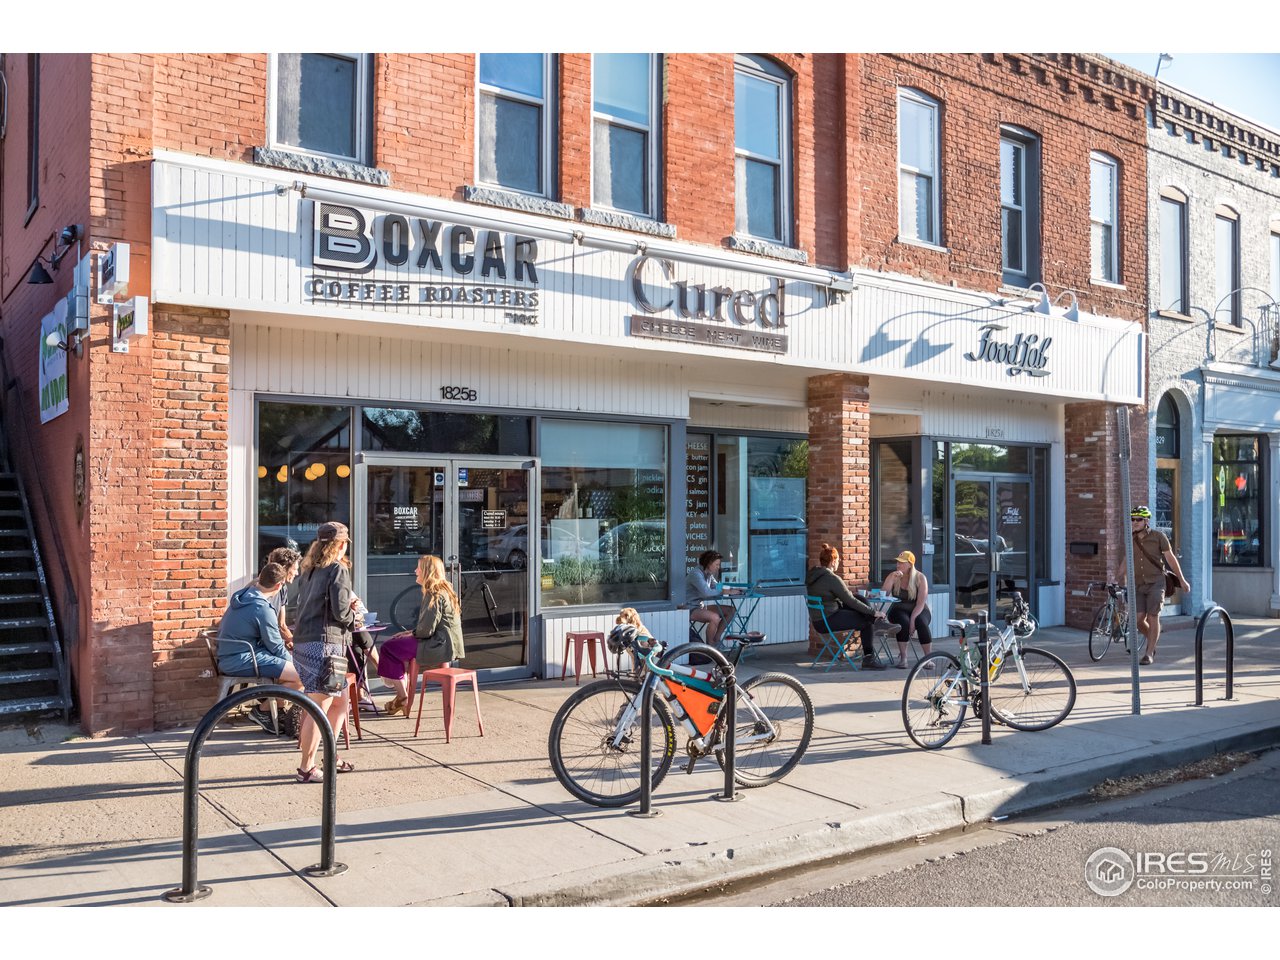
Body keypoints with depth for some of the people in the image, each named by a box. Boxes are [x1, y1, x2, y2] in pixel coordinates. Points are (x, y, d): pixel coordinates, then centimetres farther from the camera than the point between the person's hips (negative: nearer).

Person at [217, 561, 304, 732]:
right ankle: (262, 710, -1)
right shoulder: (263, 609, -21)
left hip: (226, 659, 10)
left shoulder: (241, 595, 7)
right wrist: (292, 660, 6)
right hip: (242, 662, -10)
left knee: (286, 663, 22)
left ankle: (267, 707, 19)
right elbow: (275, 646, -13)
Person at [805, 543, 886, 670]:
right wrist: (873, 612, -5)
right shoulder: (832, 579, -20)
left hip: (818, 620, 9)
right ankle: (868, 659, 16)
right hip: (827, 622, -9)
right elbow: (851, 601, -15)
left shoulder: (811, 575, 6)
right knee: (867, 622, 6)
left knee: (860, 598, 12)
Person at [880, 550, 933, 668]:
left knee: (921, 622, -33)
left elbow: (921, 603, -13)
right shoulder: (893, 576, -2)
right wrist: (892, 578, -24)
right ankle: (903, 658, -27)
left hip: (918, 610, -1)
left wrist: (913, 619, -26)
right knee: (904, 622, -33)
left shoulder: (920, 578, -7)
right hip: (899, 611, 1)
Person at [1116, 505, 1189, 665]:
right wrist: (1116, 581, 10)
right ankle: (1152, 639, 29)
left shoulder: (1158, 537, -4)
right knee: (1138, 619, -2)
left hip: (1155, 582, -4)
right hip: (1138, 584, 4)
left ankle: (1149, 654, -1)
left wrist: (1182, 580, 1)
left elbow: (1170, 558, 0)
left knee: (1153, 618, -8)